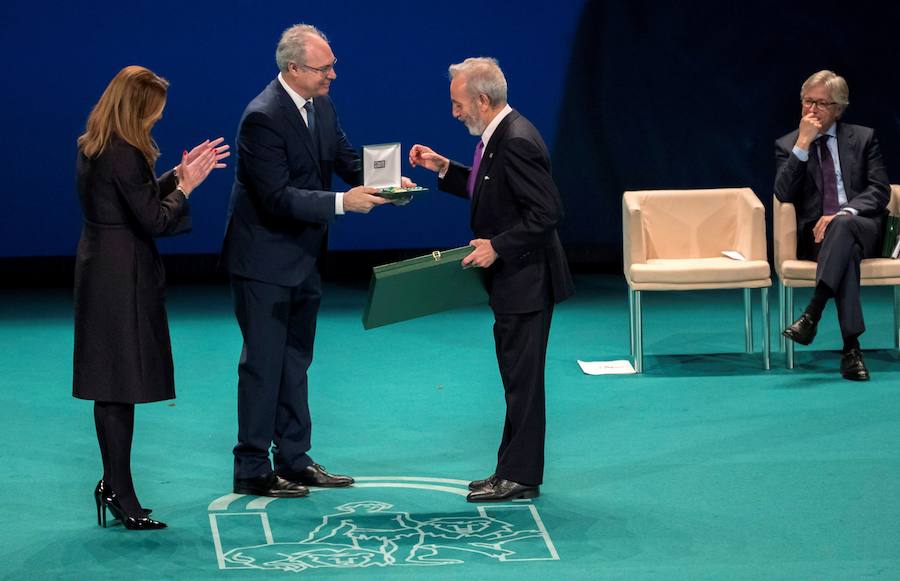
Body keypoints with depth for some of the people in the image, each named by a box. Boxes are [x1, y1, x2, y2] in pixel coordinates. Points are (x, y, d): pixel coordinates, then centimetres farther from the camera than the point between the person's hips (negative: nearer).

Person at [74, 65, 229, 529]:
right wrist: (185, 186, -5)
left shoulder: (93, 147, 11)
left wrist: (177, 176, 14)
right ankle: (121, 495, -1)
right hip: (123, 277, -10)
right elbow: (155, 220, -18)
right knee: (120, 387, -5)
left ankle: (114, 483, 21)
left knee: (113, 387, 14)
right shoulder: (124, 156, -19)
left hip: (101, 272, 10)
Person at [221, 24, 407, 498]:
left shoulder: (320, 105, 3)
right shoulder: (263, 117, -23)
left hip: (303, 258, 9)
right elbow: (278, 197, -26)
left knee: (295, 361, 15)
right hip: (264, 260, -9)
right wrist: (342, 202, -31)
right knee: (263, 364, -2)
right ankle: (252, 471, 7)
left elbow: (346, 158, 9)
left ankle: (294, 460, 25)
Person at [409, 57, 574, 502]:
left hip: (526, 281, -11)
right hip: (512, 281, 11)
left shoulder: (517, 142, -22)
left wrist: (497, 247, -23)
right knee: (517, 377, 15)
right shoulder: (500, 136, 9)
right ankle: (514, 470, 23)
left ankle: (519, 477, 3)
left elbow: (547, 212, -25)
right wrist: (445, 169, 12)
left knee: (523, 378, -3)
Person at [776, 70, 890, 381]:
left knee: (842, 227, -39)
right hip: (816, 235, 0)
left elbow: (880, 191, 2)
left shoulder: (863, 138, 13)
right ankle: (851, 348, -48)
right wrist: (803, 144, -9)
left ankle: (812, 314, -52)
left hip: (863, 229, 0)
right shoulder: (787, 145, 13)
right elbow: (783, 194, -3)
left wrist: (844, 214, -17)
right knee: (846, 251, -36)